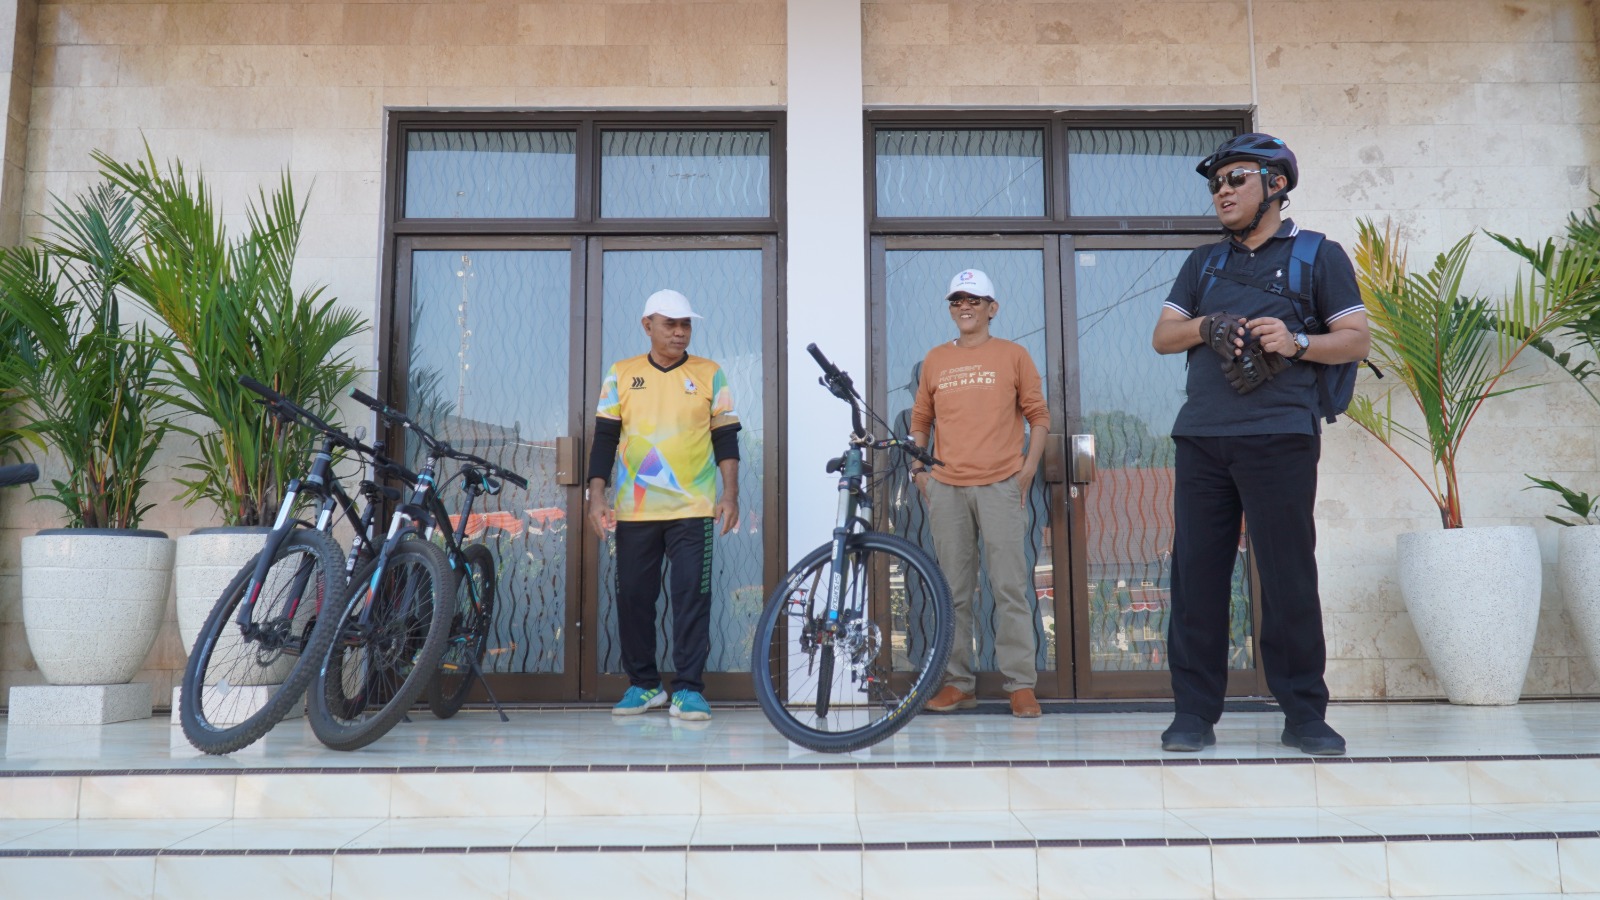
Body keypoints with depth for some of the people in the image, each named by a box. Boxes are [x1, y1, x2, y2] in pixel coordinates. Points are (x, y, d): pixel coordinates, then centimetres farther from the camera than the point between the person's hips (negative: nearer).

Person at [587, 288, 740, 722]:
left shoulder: (709, 374, 6)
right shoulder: (621, 375, 7)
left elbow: (726, 438, 6)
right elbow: (604, 438, 7)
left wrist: (730, 493, -2)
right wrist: (597, 495, -1)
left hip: (692, 508, -1)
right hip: (633, 510, 2)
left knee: (691, 597, -4)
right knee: (633, 597, 6)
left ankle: (688, 688, 3)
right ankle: (643, 684, 20)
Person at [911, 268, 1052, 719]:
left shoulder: (1013, 355, 7)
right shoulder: (935, 360, 14)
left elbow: (1038, 414, 8)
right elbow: (920, 420, 19)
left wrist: (1028, 468, -2)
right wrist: (918, 468, 8)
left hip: (1000, 485, -2)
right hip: (946, 488, 3)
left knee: (1010, 587, -4)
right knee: (954, 591, 6)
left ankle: (1021, 685, 2)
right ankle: (958, 682, 13)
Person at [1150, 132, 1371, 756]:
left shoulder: (1319, 255, 11)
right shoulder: (1203, 263, 23)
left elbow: (1357, 338, 5)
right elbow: (1162, 336, 17)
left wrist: (1296, 342, -14)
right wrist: (1204, 328, -5)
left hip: (1279, 436, -4)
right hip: (1201, 439, 4)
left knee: (1289, 576, -4)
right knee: (1196, 574, 1)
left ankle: (1304, 715, 8)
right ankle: (1194, 712, 8)